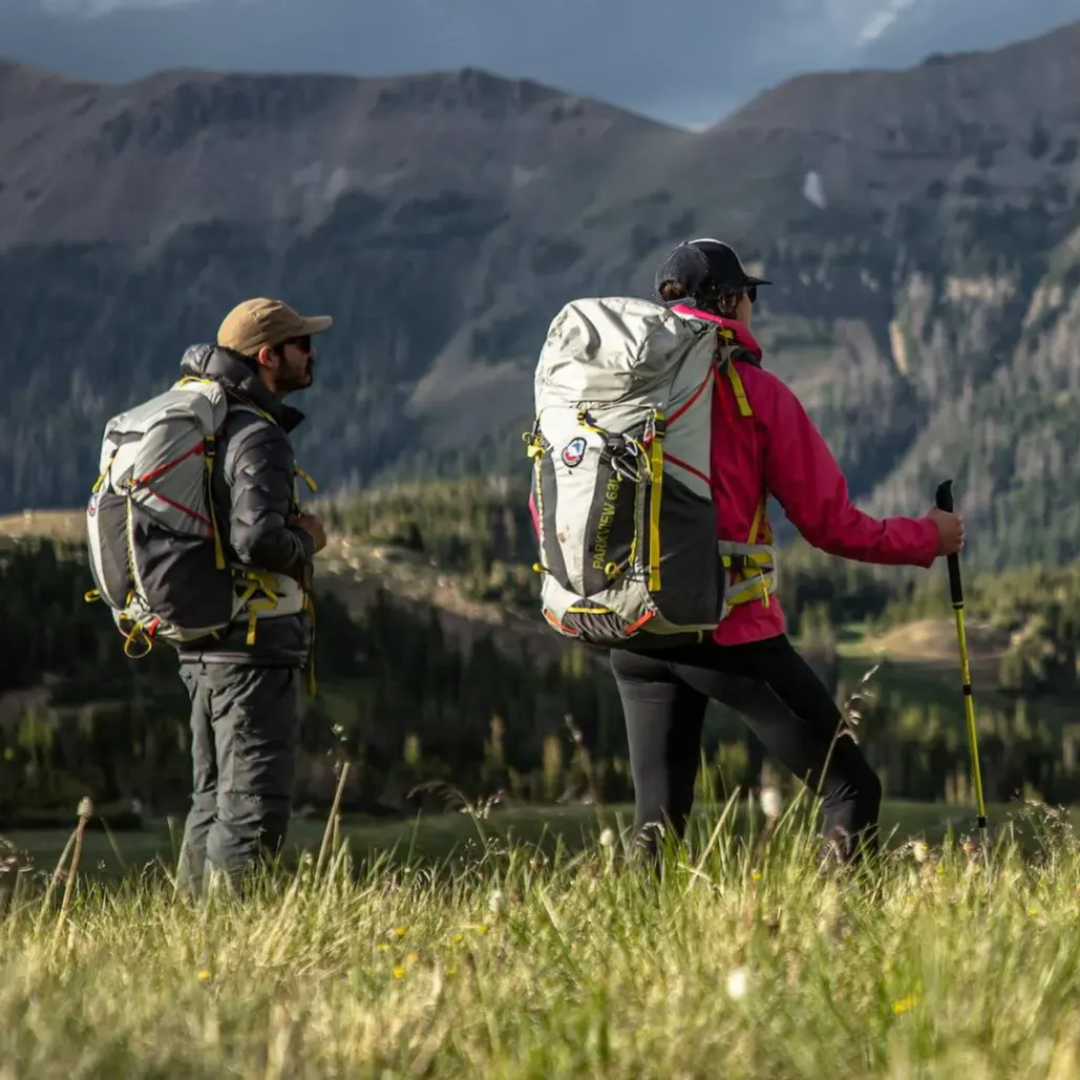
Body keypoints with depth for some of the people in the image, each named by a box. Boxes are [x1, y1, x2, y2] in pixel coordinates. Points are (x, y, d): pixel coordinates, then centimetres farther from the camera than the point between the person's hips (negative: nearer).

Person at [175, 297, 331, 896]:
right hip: (252, 646, -10)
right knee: (253, 809, -8)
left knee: (214, 801, 16)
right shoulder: (259, 437, -16)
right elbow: (257, 537, -28)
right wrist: (306, 540, -9)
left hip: (204, 646, 10)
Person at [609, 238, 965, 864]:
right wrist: (927, 537, 10)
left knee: (658, 824, 12)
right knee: (851, 790, 3)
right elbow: (829, 524, -5)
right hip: (734, 633, -5)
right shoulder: (755, 392, -6)